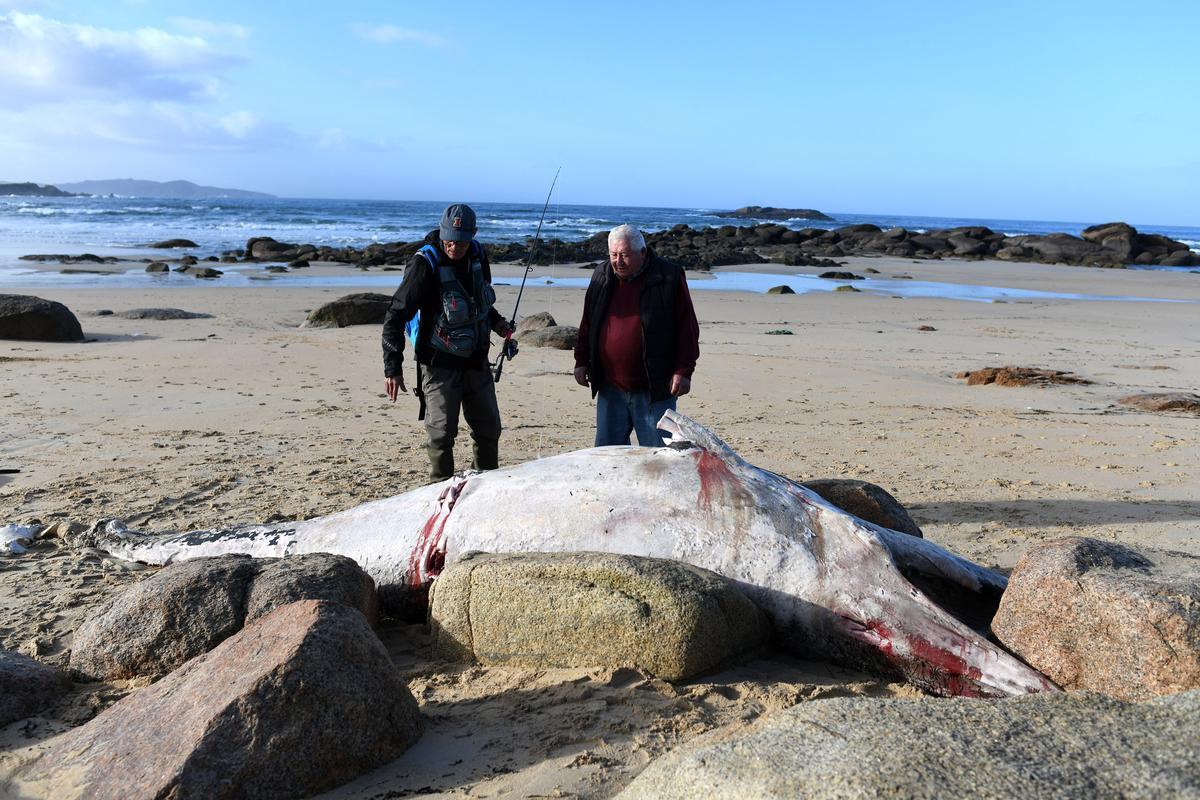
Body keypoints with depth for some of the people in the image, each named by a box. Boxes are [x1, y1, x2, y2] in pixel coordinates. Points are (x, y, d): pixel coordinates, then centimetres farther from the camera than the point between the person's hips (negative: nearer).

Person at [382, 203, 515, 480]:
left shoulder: (478, 256, 0)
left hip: (476, 361, 6)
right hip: (439, 364, -6)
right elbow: (395, 317, -18)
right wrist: (392, 368, -23)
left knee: (489, 429, 13)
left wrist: (497, 323, 2)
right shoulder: (425, 264, -19)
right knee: (441, 434, -2)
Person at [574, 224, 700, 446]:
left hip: (654, 390, -4)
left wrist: (684, 370, -9)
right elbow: (587, 324, 17)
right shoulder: (602, 277, 8)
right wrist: (581, 361, 12)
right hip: (610, 389, 4)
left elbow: (687, 328, -5)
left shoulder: (669, 278, -7)